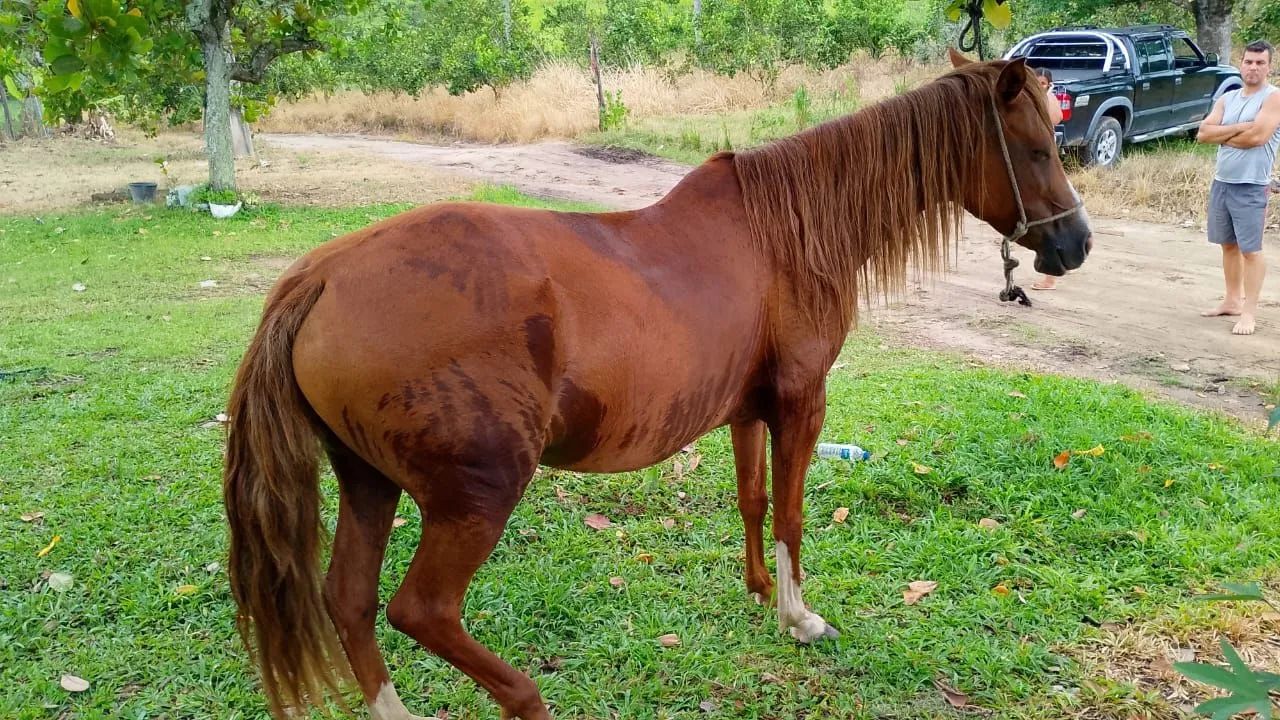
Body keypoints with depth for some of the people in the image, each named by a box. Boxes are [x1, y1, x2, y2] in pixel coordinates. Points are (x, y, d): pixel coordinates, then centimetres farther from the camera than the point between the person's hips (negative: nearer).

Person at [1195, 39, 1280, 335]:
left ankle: (1249, 313, 0)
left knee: (1250, 249, -4)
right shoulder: (1227, 98, 11)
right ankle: (1232, 301, 26)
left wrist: (1220, 135, -5)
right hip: (1221, 182, 7)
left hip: (1251, 187, -7)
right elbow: (1203, 133, 0)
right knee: (1228, 244, 14)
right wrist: (1238, 128, -14)